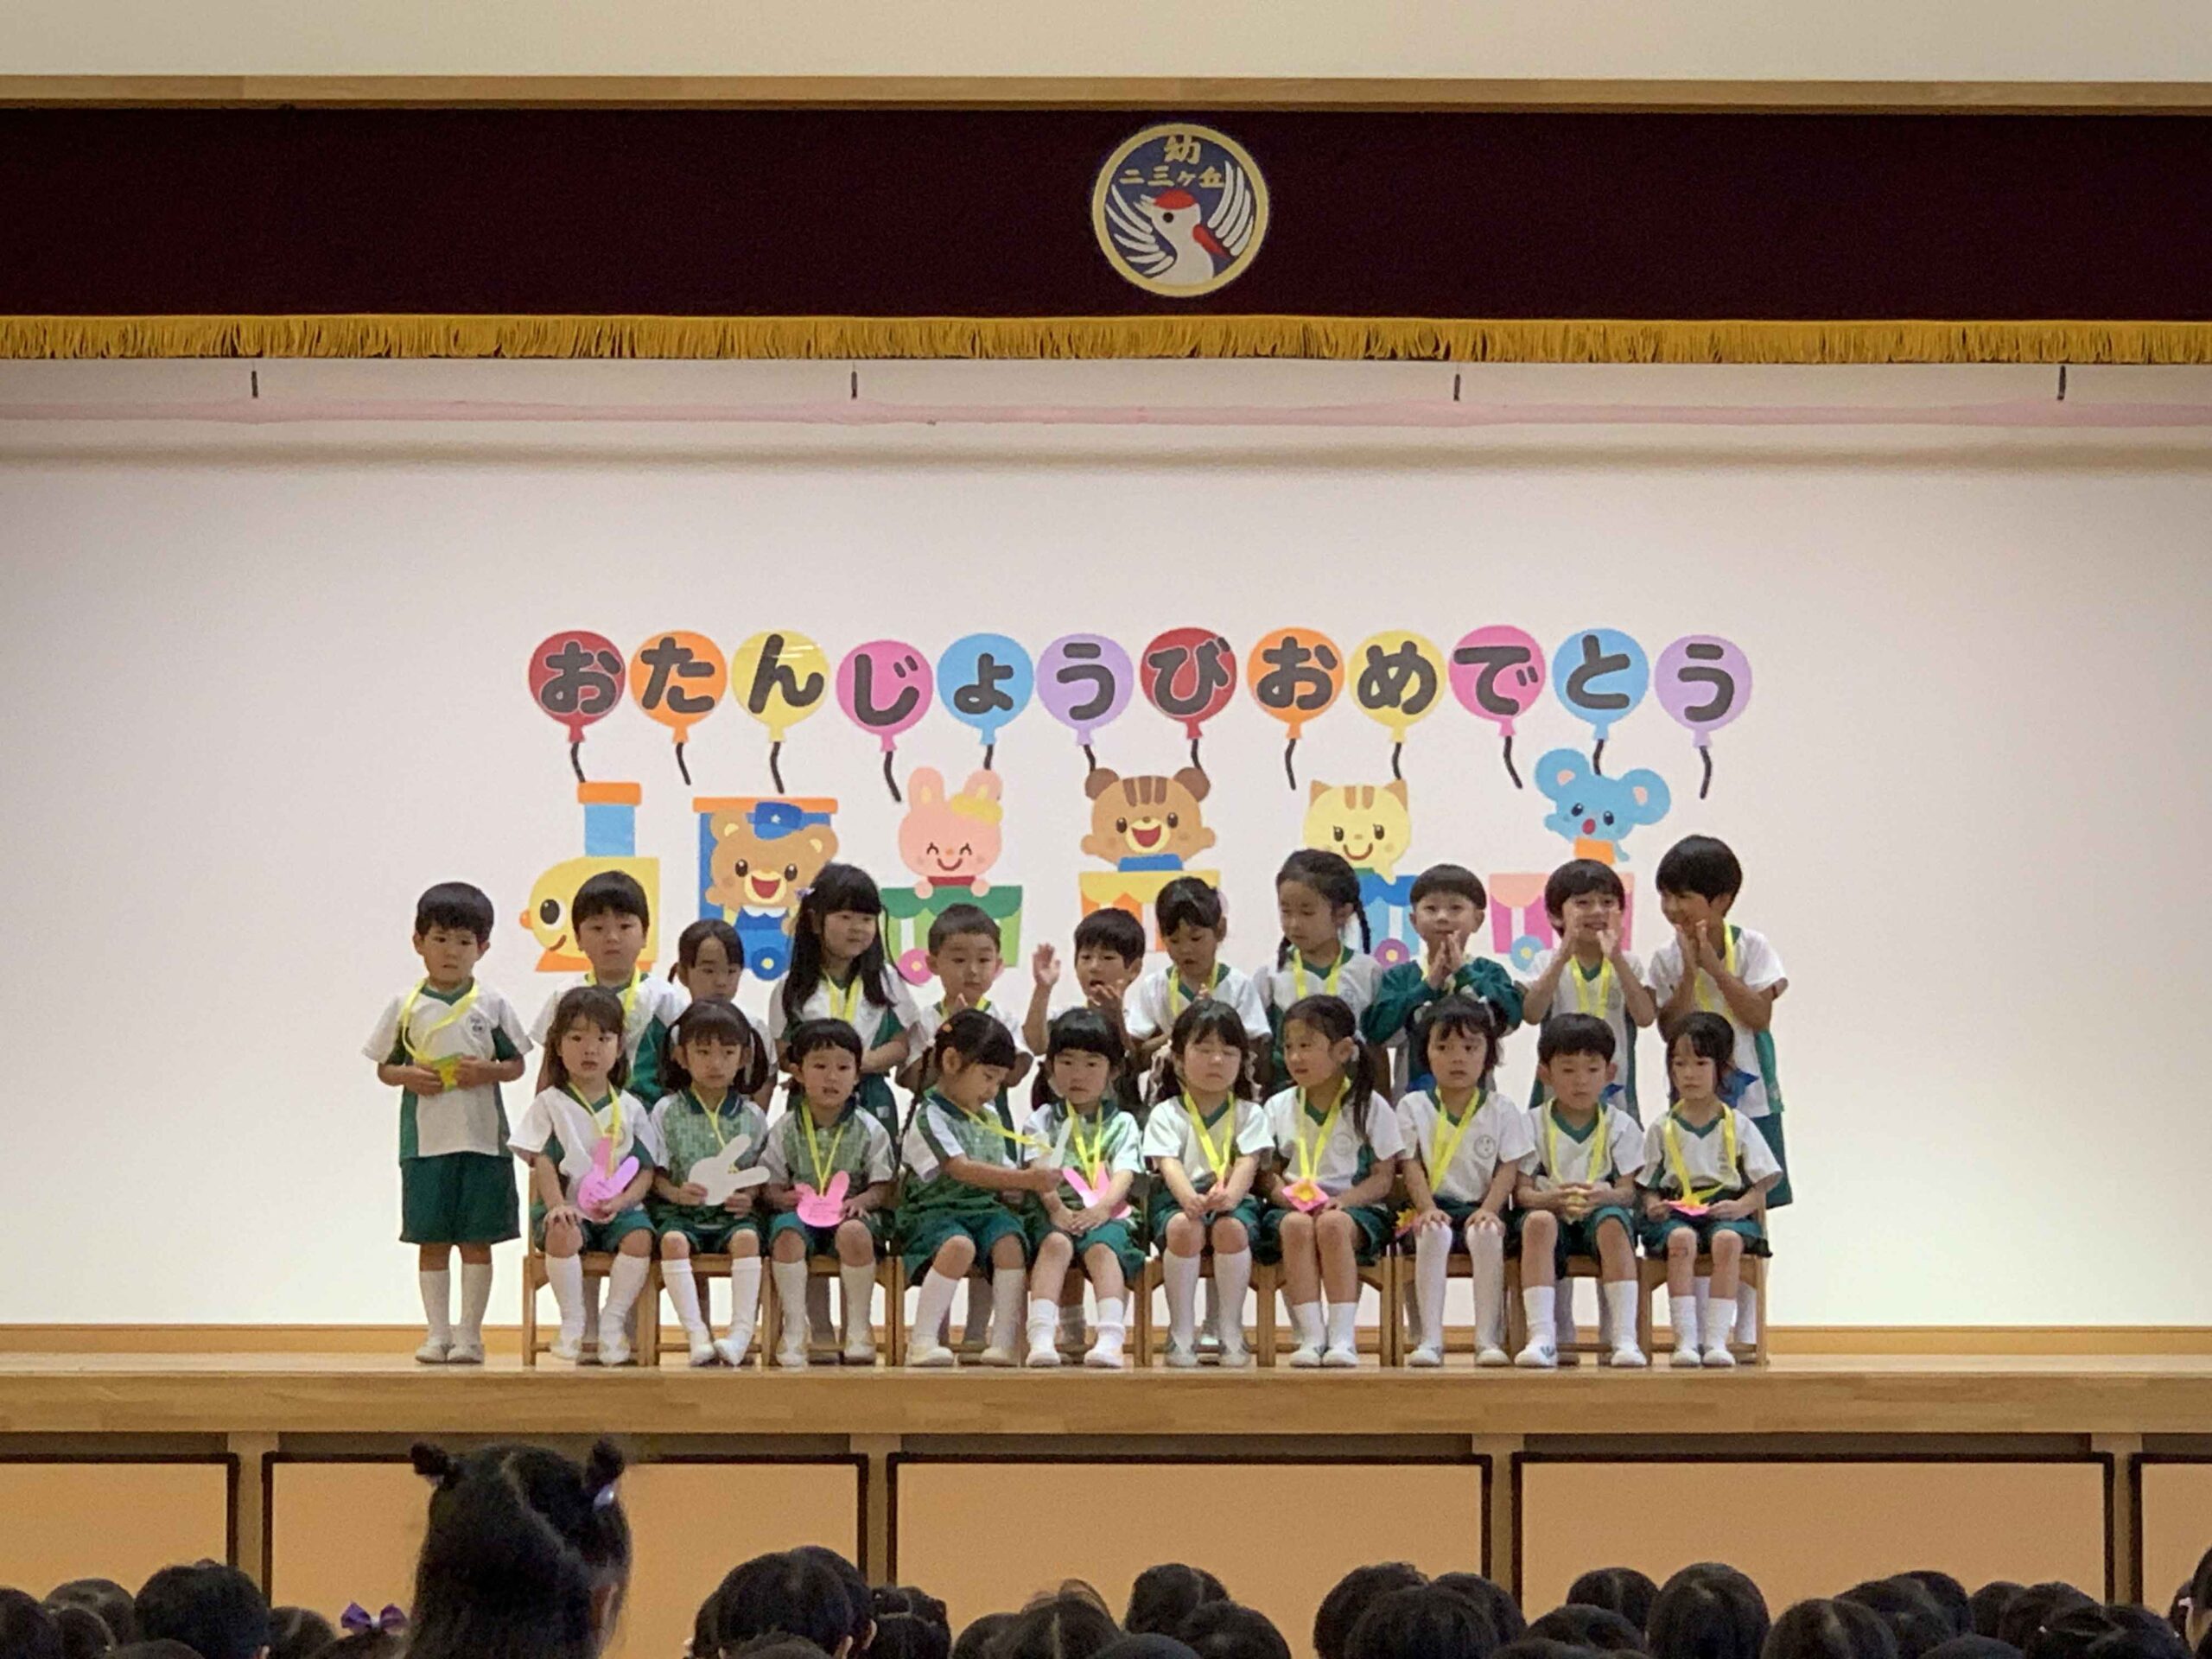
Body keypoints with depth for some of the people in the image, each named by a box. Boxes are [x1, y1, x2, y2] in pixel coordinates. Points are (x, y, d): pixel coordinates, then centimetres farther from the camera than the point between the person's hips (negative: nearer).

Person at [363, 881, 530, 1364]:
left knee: (477, 1240, 2)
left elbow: (517, 1064, 8)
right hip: (425, 1138, 1)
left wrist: (488, 1071, -11)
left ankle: (469, 1333, 8)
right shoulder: (405, 1007, 5)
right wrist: (408, 1077, -10)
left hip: (482, 1138, -1)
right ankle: (437, 1333, 11)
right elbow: (384, 1067, 10)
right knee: (431, 1239, 5)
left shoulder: (492, 1005, 3)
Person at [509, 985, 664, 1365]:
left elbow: (646, 1171, 6)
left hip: (617, 1208, 1)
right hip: (566, 1207, -1)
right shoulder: (550, 1104, 7)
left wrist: (620, 1201, -13)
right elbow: (543, 1163, -2)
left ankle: (613, 1320, -15)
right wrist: (557, 1205, -19)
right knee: (562, 1235, -34)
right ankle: (572, 1322, -17)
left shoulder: (629, 1109, 10)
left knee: (639, 1237, -29)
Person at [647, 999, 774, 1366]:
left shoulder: (751, 1116, 9)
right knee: (672, 1241, -32)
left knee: (746, 1237, -31)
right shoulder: (667, 1112, 5)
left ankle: (742, 1331, -34)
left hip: (733, 1213, 1)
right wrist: (675, 1192, -18)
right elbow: (655, 1172, 3)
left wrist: (750, 1196, -12)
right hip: (681, 1211, -1)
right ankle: (695, 1332, -36)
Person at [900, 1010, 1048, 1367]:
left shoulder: (989, 1118, 18)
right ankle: (922, 1342, -32)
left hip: (986, 1208, 6)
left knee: (1010, 1241, -26)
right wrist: (1026, 1179, -26)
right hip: (934, 1211, -6)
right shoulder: (929, 1117, -7)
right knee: (959, 1246, -37)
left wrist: (1035, 1182, -1)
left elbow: (1003, 1176, 21)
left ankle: (1004, 1342, -29)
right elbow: (962, 1169, -20)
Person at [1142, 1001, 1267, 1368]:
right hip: (1177, 1200, -1)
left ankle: (1232, 1330, -21)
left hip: (1233, 1200, 1)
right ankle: (1182, 1332, -24)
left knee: (1231, 1228, -34)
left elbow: (1247, 1163, -4)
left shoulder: (1248, 1114, 12)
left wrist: (1229, 1195, -27)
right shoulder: (1166, 1114, 9)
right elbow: (1169, 1164, -7)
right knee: (1184, 1228, -35)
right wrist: (1189, 1197, -30)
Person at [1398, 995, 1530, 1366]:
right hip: (1435, 1206, 0)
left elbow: (1508, 1169, 2)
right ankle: (1430, 1339, -36)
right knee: (1434, 1233, -34)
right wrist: (1427, 1208, -15)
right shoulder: (1413, 1107, 8)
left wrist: (1488, 1209, -14)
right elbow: (1412, 1166, 1)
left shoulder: (1502, 1111, 8)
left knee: (1486, 1234, -34)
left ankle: (1488, 1339, -33)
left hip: (1481, 1207, 0)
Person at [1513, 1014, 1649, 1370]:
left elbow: (1627, 1191, -2)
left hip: (1601, 1212, 0)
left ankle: (1625, 1337, -40)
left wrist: (1603, 1195, -27)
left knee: (1612, 1222, -36)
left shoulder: (1619, 1125, 6)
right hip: (1551, 1211, 0)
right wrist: (1554, 1198, -26)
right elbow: (1522, 1191, -3)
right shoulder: (1533, 1125, 4)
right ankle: (1542, 1337, -43)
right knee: (1539, 1221, -36)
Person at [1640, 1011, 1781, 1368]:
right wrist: (1653, 1204, -10)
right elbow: (1648, 1185, 12)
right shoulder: (1662, 1129, 12)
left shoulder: (1738, 1126, 9)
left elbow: (1763, 1182, 6)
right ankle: (1685, 1339, -38)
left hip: (1726, 1208, 0)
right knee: (1681, 1239, -36)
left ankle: (1717, 1339, -35)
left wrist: (1741, 1206, -13)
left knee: (1728, 1239, -36)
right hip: (1676, 1211, 0)